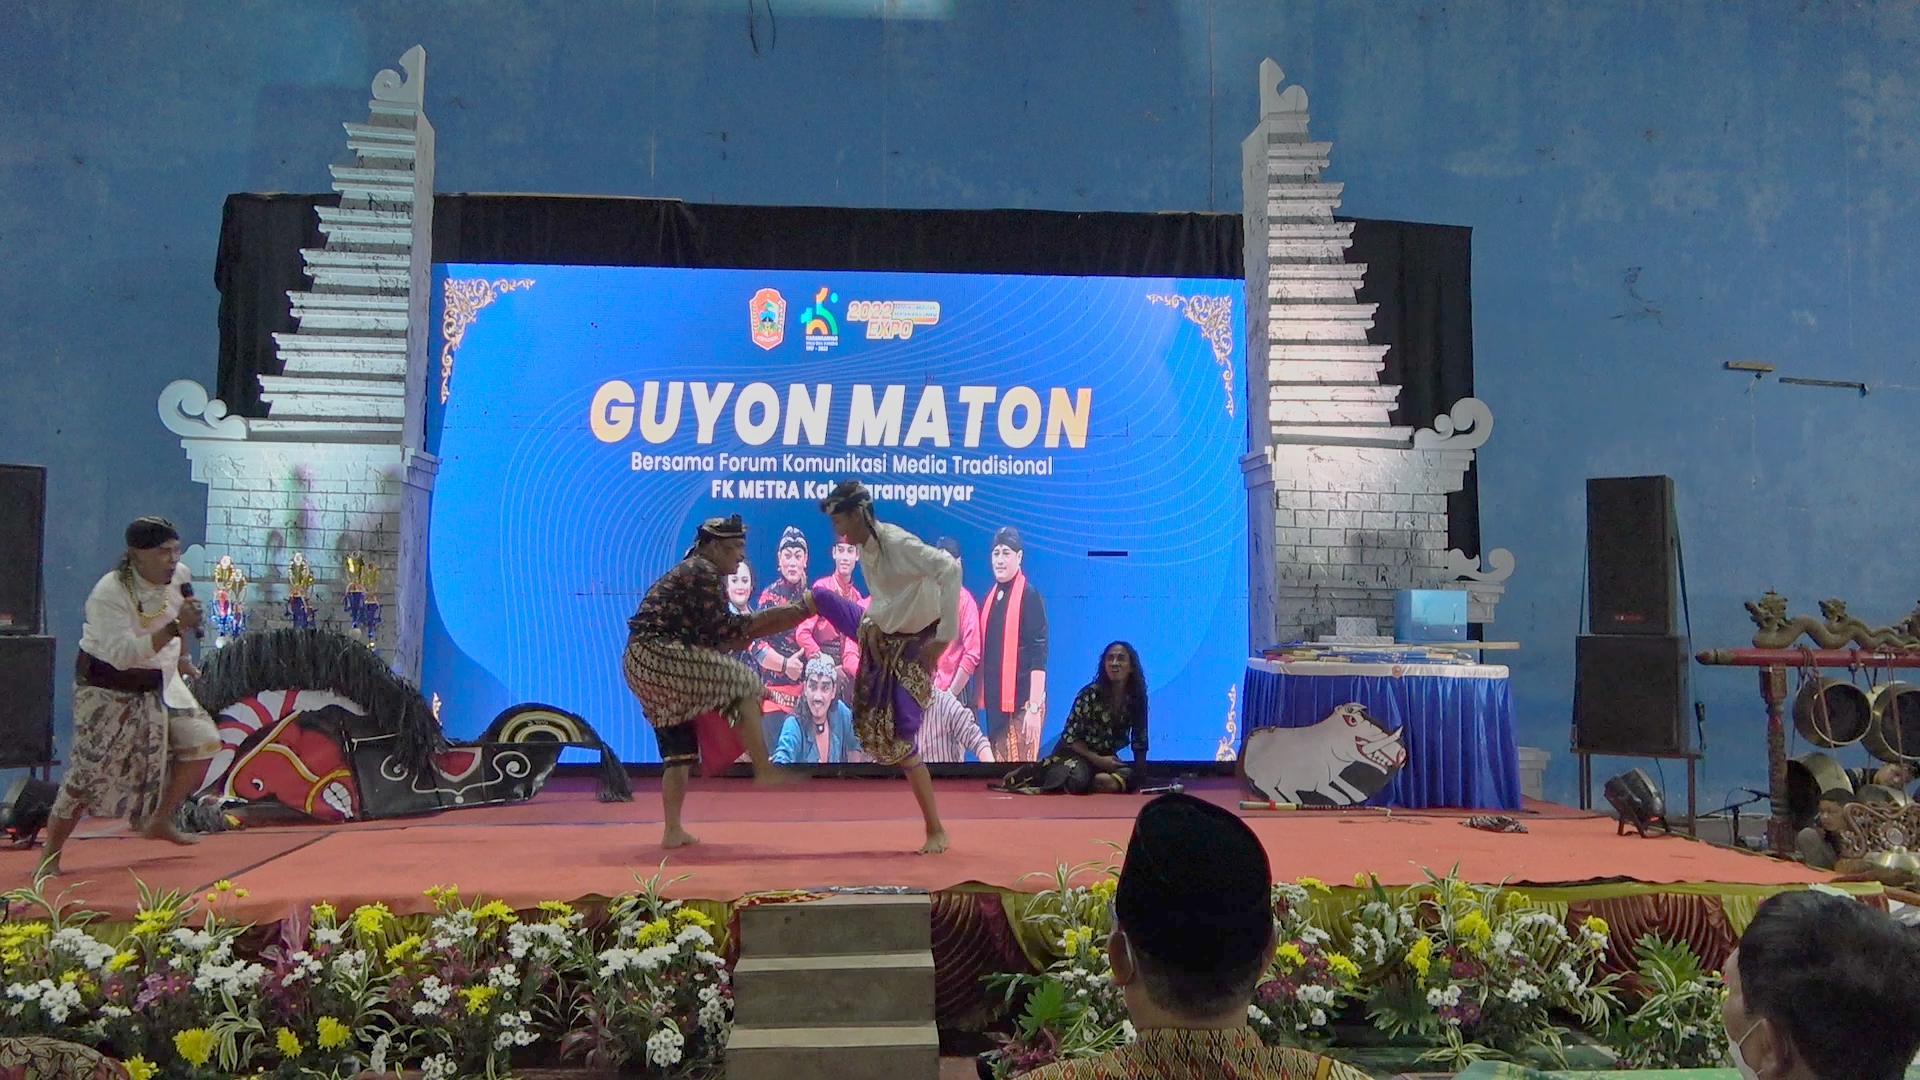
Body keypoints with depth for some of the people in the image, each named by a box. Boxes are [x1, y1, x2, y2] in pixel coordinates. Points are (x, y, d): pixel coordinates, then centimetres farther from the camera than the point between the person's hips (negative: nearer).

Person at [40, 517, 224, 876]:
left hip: (159, 683, 6)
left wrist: (182, 657, 20)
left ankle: (159, 821, 16)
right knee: (90, 772, -5)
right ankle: (50, 857, 14)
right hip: (107, 689, -6)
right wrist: (174, 628, -43)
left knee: (202, 741, -5)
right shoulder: (109, 593, -27)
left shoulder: (180, 576, -8)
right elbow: (122, 655, -37)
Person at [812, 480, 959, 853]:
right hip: (880, 632, 8)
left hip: (912, 646, -8)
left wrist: (944, 636, -38)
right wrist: (872, 621, -2)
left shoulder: (898, 543, -29)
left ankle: (935, 830, 3)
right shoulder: (865, 546, -3)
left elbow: (950, 569, -40)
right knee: (817, 598, 11)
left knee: (899, 738, -8)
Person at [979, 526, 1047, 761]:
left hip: (1021, 703, -7)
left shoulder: (1029, 596, -9)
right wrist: (980, 698, 10)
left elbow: (1039, 656, -13)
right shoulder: (990, 597, 11)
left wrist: (1034, 708, -17)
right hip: (995, 701, 7)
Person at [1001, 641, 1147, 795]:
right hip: (1076, 751, -4)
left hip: (1106, 758, 4)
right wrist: (1098, 760, -17)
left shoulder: (1137, 699, -4)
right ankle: (1027, 772, -13)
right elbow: (1070, 735, -12)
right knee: (1077, 781, -37)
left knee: (1110, 783, -31)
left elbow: (1140, 740, 5)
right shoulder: (1090, 694, -15)